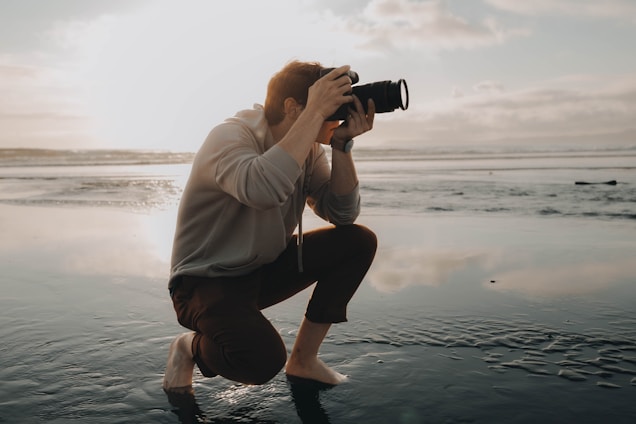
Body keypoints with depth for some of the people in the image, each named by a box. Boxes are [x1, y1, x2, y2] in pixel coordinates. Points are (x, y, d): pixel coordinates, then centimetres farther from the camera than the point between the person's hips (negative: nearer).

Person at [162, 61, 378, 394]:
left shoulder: (308, 147, -1)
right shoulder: (230, 137, -23)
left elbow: (343, 213, -4)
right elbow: (263, 189, -46)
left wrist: (342, 145, -16)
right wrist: (317, 112, -38)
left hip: (265, 270, 8)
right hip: (208, 281, -7)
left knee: (358, 241, -7)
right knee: (263, 359, -33)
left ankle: (303, 360, 4)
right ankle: (191, 347, 4)